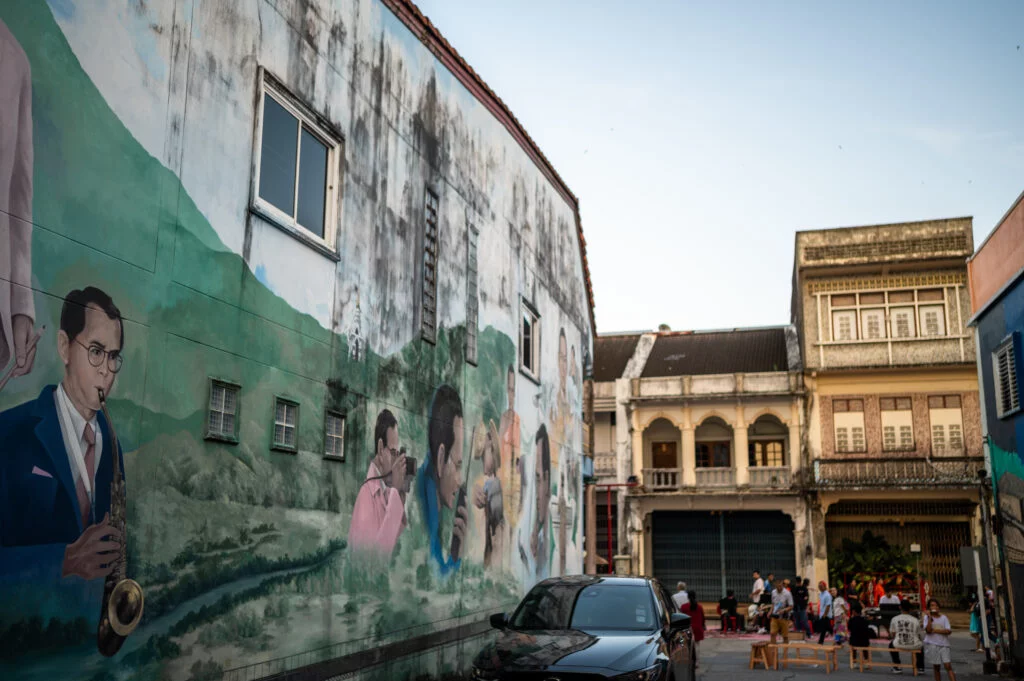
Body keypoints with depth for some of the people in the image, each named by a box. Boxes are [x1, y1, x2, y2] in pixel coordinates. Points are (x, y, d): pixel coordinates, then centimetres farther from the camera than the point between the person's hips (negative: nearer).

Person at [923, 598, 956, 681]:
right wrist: (929, 618, -16)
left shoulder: (944, 617, 5)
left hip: (944, 644, 1)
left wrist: (935, 630, -12)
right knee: (936, 666, 5)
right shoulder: (927, 617, 1)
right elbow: (928, 630, -12)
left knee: (948, 665, -7)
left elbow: (948, 631, -6)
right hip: (932, 644, -1)